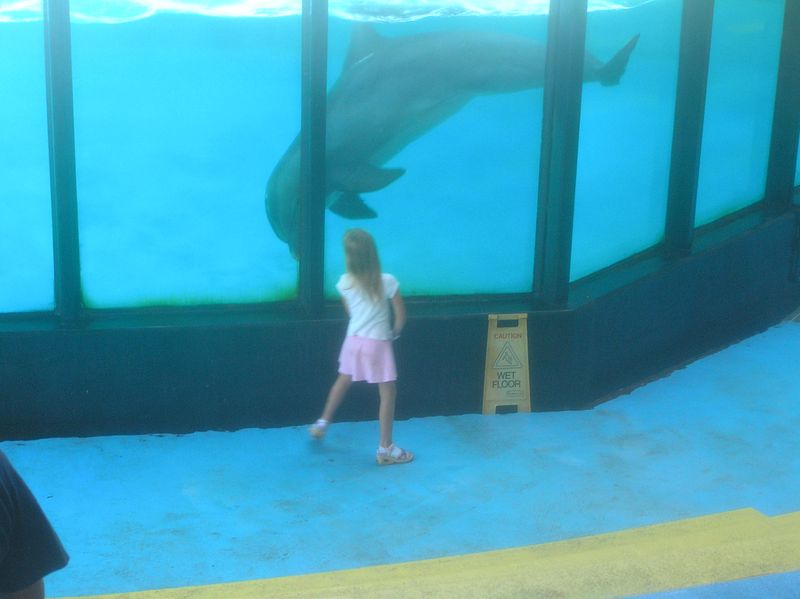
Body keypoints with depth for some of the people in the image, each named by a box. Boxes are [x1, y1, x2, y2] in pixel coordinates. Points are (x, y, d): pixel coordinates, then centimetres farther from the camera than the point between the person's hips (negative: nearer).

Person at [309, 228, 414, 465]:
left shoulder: (344, 283, -7)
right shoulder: (387, 282, -16)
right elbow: (401, 316, -10)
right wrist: (394, 333, 10)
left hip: (354, 340, 4)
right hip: (378, 344, -4)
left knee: (342, 382, 27)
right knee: (388, 394, 5)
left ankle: (323, 423, 41)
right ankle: (385, 449, 7)